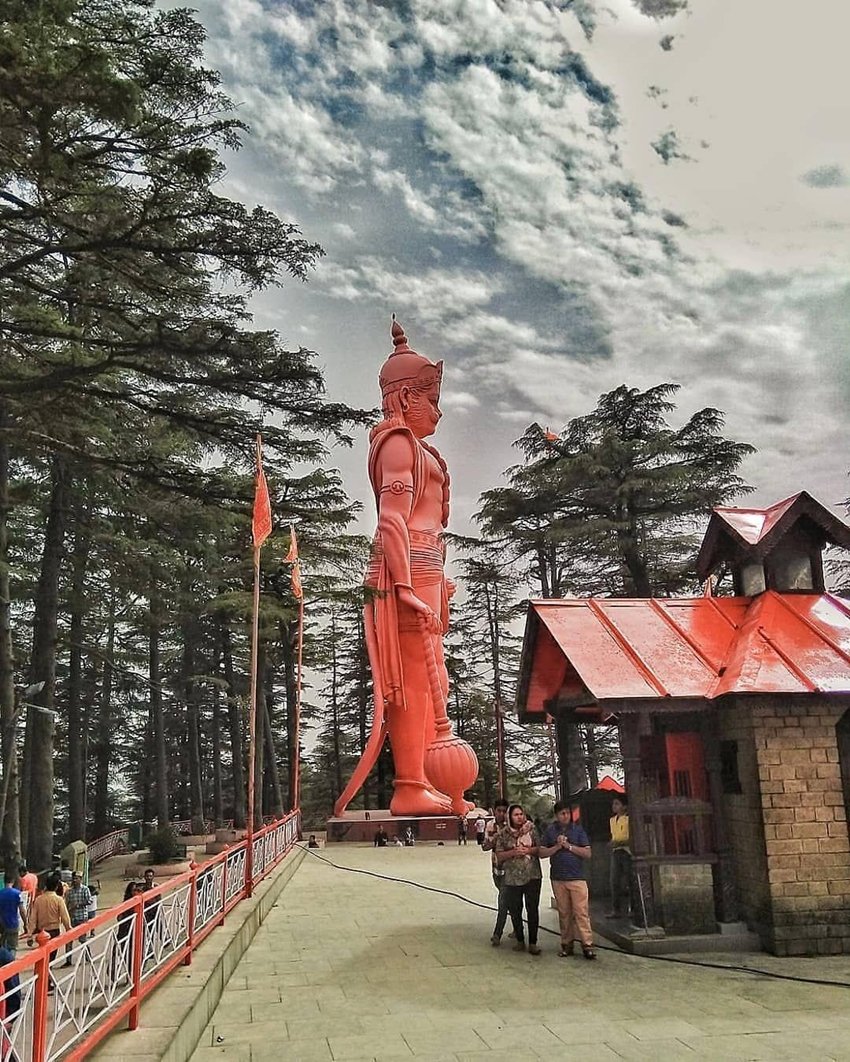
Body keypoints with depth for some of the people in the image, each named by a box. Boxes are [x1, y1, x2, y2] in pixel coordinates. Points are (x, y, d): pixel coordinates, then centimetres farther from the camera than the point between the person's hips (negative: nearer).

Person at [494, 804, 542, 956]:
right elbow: (499, 855, 0)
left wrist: (528, 850, -14)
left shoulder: (531, 829, 2)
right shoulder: (503, 833, 1)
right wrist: (513, 852, -15)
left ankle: (532, 943, 8)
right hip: (512, 877, 1)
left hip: (532, 876, -1)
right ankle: (520, 940, 24)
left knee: (532, 909, -1)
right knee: (514, 910, 7)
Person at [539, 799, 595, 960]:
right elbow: (542, 853, 4)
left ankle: (587, 945, -5)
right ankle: (566, 944, 14)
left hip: (577, 877, -2)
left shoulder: (578, 829, 3)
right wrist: (557, 846, -9)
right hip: (558, 878, 2)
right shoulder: (550, 830, 7)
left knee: (581, 912, -7)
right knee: (564, 913, 6)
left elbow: (587, 853, -1)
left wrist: (569, 846, -10)